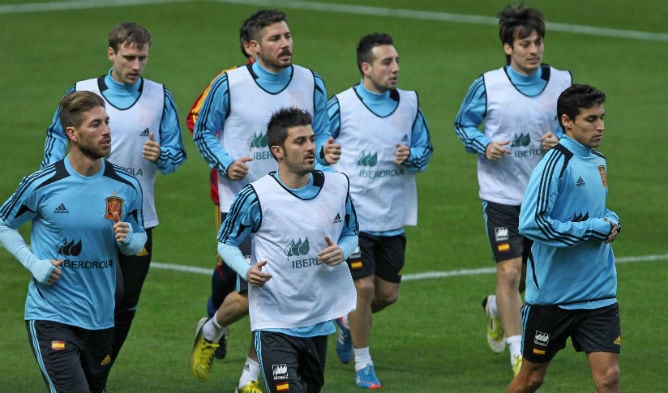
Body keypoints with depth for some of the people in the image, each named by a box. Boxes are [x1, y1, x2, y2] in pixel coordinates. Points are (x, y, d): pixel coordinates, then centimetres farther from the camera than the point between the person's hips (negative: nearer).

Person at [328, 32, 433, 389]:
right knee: (363, 287, -9)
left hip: (393, 218, 4)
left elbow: (425, 149, 11)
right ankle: (362, 364, 8)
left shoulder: (409, 103, 2)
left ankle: (348, 321, 41)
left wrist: (410, 156, -12)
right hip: (354, 215, -4)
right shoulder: (340, 105, -8)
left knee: (388, 293, 8)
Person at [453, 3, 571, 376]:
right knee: (510, 270, -12)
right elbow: (463, 123, 5)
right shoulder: (487, 86, -9)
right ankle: (518, 352, -3)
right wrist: (484, 146, -15)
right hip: (501, 194, -3)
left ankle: (498, 308, 47)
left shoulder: (562, 82, -3)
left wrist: (560, 142, -12)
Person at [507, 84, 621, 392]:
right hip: (552, 294, -5)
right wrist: (592, 228, -19)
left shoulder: (599, 163, 8)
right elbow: (531, 224, -25)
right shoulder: (555, 164, -16)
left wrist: (610, 222, 1)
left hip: (599, 294, 5)